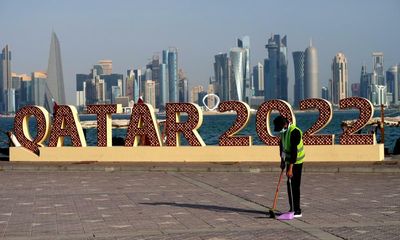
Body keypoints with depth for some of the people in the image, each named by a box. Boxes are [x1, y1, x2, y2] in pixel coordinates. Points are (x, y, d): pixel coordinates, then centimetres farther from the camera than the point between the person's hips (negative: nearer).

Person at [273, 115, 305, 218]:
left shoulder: (294, 132, -25)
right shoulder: (283, 131, 3)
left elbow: (294, 151, -27)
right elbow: (282, 145, 17)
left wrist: (290, 168, -28)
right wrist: (282, 160, 16)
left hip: (296, 162, -9)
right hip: (289, 160, 9)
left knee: (294, 185, -9)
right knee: (289, 185, 11)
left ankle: (297, 211, -4)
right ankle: (292, 209, 19)